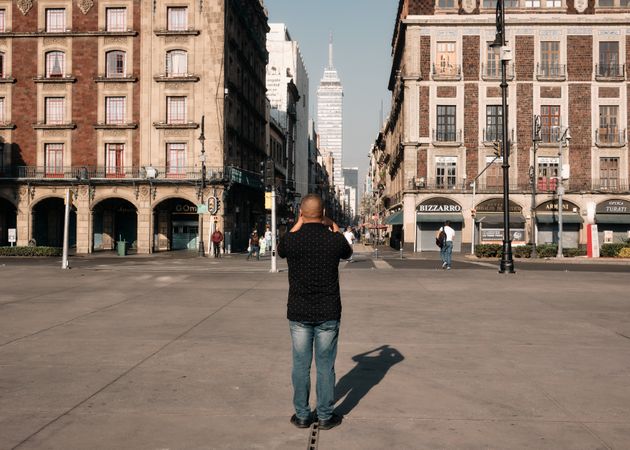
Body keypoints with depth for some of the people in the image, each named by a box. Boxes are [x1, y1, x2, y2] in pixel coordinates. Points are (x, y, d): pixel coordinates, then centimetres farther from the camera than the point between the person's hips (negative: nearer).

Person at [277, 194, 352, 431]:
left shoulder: (291, 240, -10)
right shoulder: (334, 239, -10)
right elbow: (347, 252, 15)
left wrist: (298, 225, 19)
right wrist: (334, 227, 23)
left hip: (299, 313, 1)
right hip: (328, 314, 0)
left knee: (301, 365, 11)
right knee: (325, 366, 9)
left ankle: (302, 416, 20)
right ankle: (325, 416, 18)